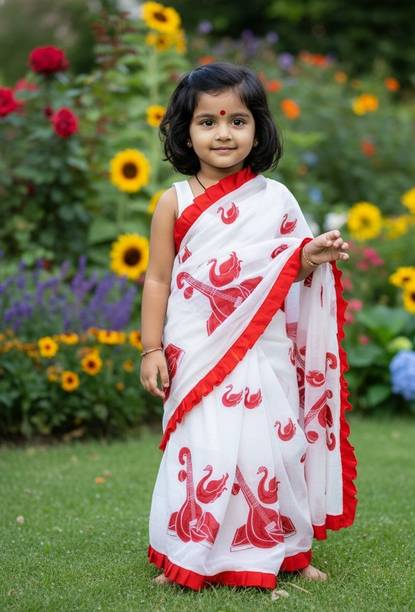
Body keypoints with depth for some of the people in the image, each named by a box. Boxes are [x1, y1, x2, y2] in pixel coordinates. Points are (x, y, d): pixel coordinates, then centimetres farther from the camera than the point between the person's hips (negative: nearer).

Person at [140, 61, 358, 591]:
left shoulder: (276, 198, 3)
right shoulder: (176, 202, -1)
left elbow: (287, 272, 11)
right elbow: (157, 279, 1)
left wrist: (314, 259, -11)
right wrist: (151, 349, -3)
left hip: (265, 352, 2)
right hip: (197, 354, -2)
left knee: (274, 445, 5)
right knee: (202, 452, -1)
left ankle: (283, 552, 22)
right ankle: (191, 558, 15)